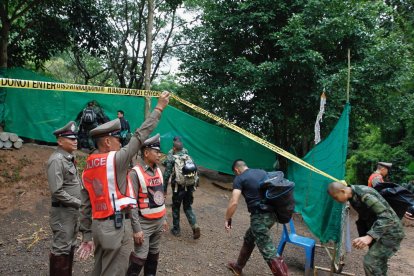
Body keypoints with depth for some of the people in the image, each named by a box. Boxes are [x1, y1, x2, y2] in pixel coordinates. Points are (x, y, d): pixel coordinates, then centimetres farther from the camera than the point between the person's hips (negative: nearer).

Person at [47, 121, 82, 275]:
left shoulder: (69, 158, 10)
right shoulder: (56, 160, -17)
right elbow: (57, 191, -23)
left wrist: (78, 203, 7)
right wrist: (79, 202, -17)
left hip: (73, 210, 9)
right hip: (63, 211, -9)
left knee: (70, 246, 17)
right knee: (61, 248, 0)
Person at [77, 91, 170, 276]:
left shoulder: (88, 169, 10)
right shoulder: (115, 160, -13)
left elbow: (85, 207, 12)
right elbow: (140, 136, -12)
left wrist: (87, 236, 17)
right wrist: (159, 108, -4)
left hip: (99, 226, 8)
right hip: (117, 226, -8)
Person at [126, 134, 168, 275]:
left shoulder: (158, 170, 5)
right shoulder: (135, 173, -17)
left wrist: (164, 218, 16)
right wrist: (136, 229, -17)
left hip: (159, 221, 7)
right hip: (144, 223, -6)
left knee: (154, 254, 17)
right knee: (140, 256, -1)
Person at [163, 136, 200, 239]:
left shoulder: (171, 158, -5)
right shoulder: (188, 157, 8)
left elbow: (167, 174, -7)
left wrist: (164, 188, 0)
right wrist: (194, 185, 19)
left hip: (178, 188, -4)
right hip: (189, 187, 4)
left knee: (176, 208, 15)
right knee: (188, 207, 17)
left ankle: (176, 229, 24)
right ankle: (195, 226, -1)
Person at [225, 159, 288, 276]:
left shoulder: (239, 179, -3)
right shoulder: (263, 172, 16)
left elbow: (234, 202, -13)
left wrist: (227, 219, 0)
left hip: (260, 216, -8)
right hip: (272, 213, 8)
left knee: (268, 250, -3)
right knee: (249, 239, 25)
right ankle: (238, 266, 41)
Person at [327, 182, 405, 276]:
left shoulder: (364, 194, -28)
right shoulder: (353, 197, 2)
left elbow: (386, 216, -34)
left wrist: (369, 236, -44)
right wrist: (362, 235, 18)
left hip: (390, 231, -9)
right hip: (377, 231, 9)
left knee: (370, 262, -15)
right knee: (378, 262, 19)